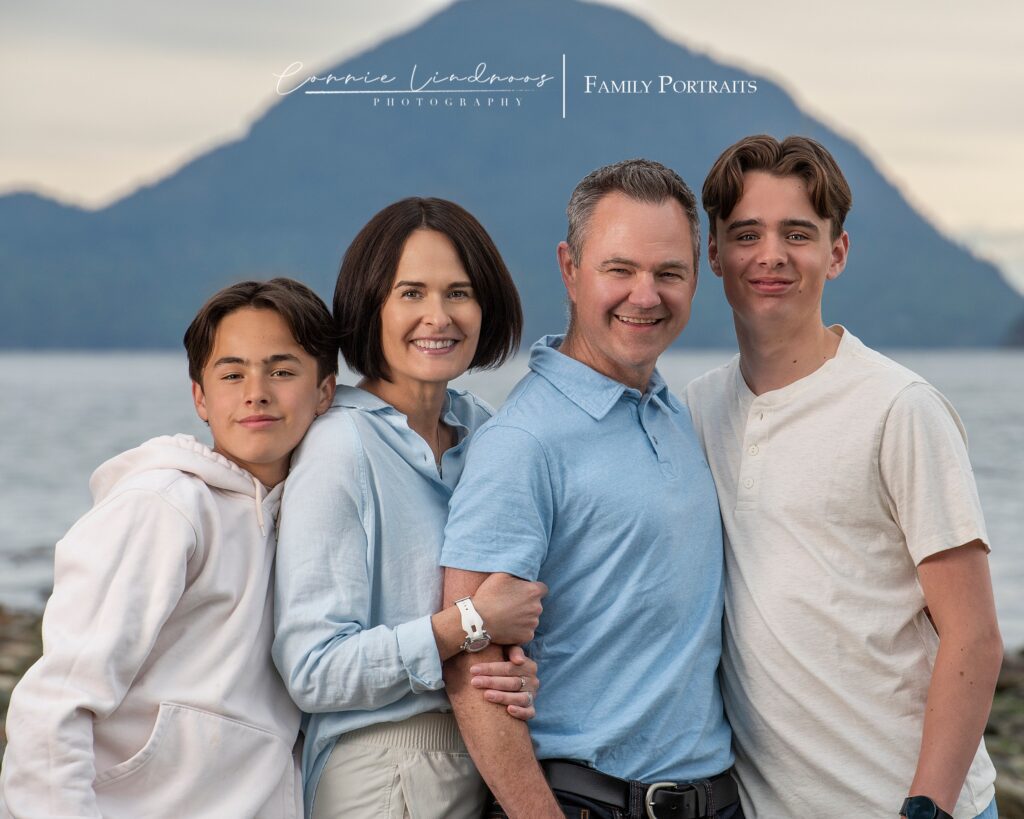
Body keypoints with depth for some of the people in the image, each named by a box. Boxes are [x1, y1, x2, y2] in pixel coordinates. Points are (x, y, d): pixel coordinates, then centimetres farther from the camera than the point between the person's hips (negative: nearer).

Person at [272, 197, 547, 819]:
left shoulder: (482, 431, 5)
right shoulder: (342, 448, -15)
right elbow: (312, 672, -18)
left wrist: (527, 670, -7)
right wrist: (470, 623, -22)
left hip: (491, 764, 6)